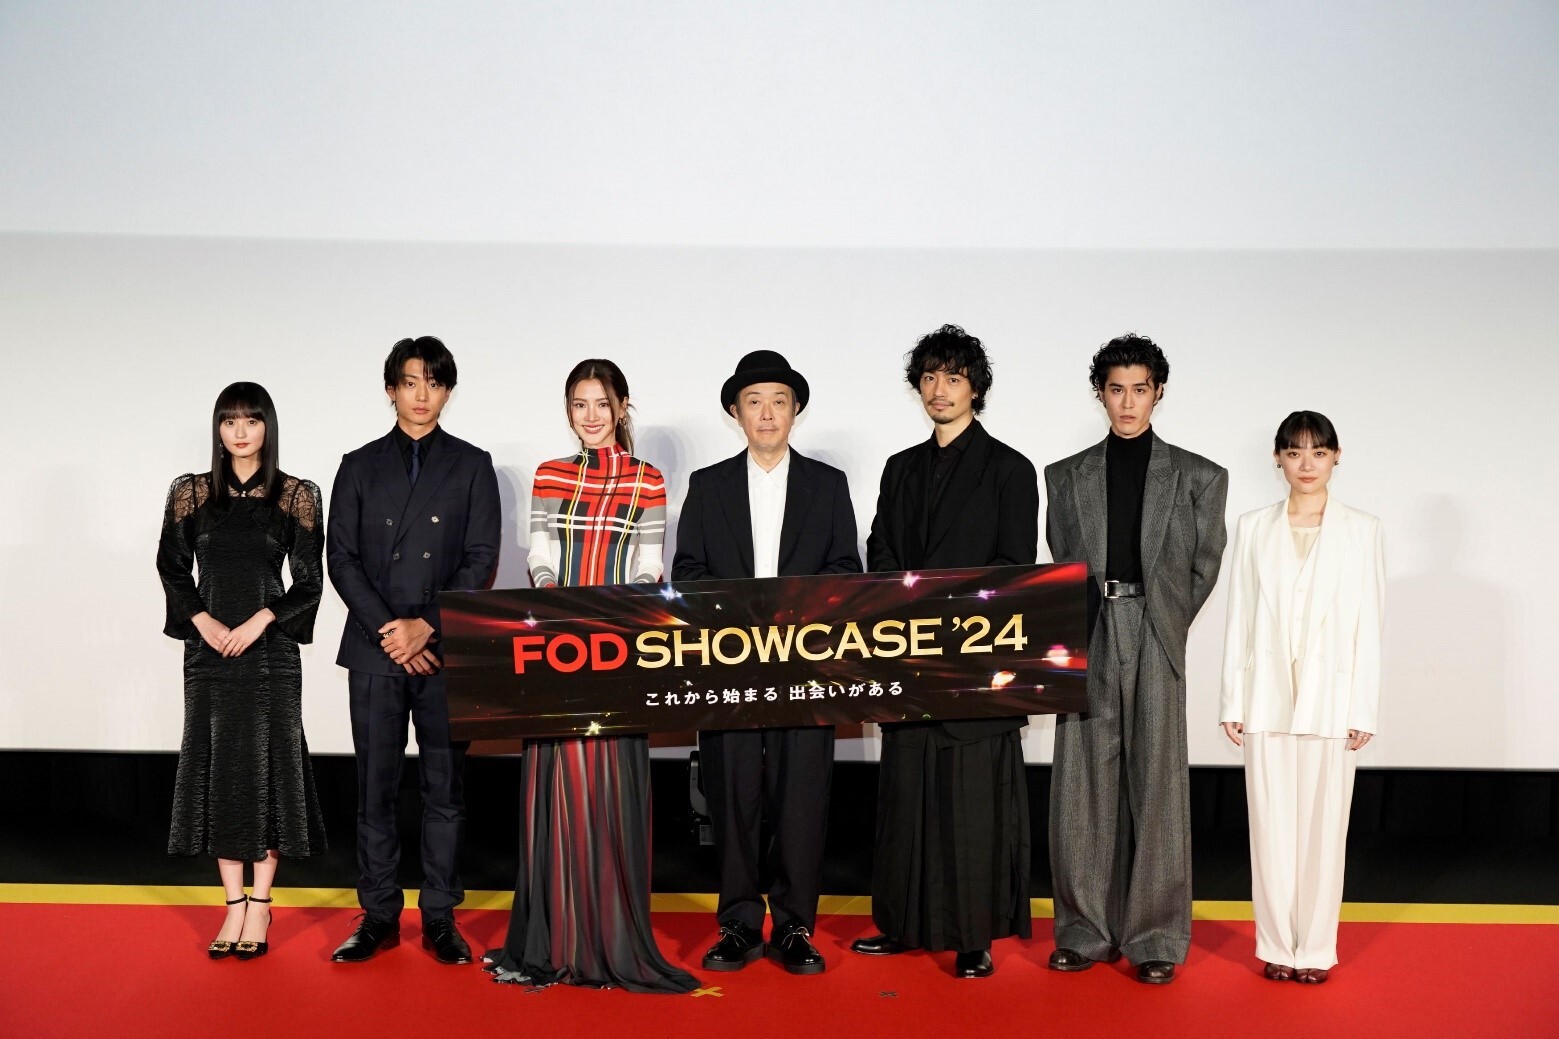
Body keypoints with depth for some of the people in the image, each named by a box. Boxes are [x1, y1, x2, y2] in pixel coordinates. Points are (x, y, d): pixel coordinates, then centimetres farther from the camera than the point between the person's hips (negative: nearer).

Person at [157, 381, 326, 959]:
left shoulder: (296, 496, 1)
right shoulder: (191, 493, 6)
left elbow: (309, 581, 1)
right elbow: (172, 566, 8)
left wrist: (261, 619, -11)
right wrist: (202, 620, -5)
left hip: (270, 650, -2)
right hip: (208, 650, 2)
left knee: (267, 769, 0)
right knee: (217, 770, 3)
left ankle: (260, 906, 10)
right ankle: (234, 905, 12)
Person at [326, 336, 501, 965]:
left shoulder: (471, 466, 7)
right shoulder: (359, 467, 11)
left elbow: (481, 560, 0)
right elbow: (341, 558, 4)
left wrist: (425, 626, -10)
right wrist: (388, 628, -8)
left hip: (446, 652, -1)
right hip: (375, 652, 1)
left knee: (445, 788, 3)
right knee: (376, 789, 4)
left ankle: (440, 918, 11)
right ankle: (378, 916, 13)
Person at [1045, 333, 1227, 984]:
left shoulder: (1198, 478, 7)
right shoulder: (1066, 477, 11)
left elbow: (1204, 568, 9)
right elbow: (1059, 565, 11)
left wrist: (1164, 626, 6)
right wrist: (1081, 628, 4)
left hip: (1157, 642, -1)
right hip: (1087, 645, 2)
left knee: (1156, 786, 0)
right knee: (1085, 788, 3)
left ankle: (1155, 937, 8)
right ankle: (1086, 930, 13)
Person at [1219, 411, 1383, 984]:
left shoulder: (1361, 529, 4)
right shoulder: (1253, 528, 7)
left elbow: (1369, 623, 1)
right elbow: (1239, 618, 7)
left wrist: (1364, 709, -4)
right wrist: (1233, 701, 3)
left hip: (1330, 698, -1)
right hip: (1267, 697, 1)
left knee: (1323, 825, 3)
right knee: (1271, 824, 5)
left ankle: (1315, 948, 14)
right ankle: (1277, 945, 15)